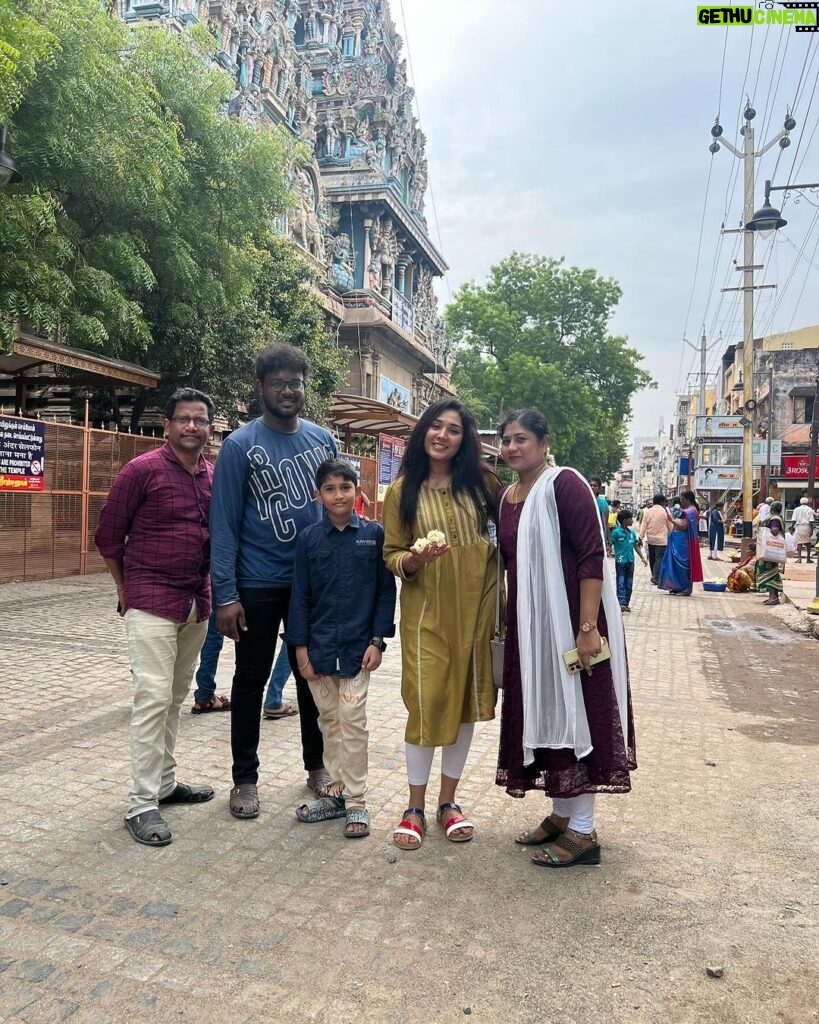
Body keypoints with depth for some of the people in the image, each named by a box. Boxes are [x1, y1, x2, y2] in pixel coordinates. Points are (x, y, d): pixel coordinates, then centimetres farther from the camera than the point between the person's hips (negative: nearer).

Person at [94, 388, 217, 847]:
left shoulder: (215, 476, 7)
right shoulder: (142, 470, -9)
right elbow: (108, 535, -2)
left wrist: (209, 590, 14)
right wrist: (127, 591, 5)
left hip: (197, 603, 6)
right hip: (152, 603, -6)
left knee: (177, 695, 14)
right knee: (154, 697, -7)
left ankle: (166, 781, 28)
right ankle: (143, 804, 2)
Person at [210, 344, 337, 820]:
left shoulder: (324, 439, 3)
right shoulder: (240, 445, -8)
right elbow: (224, 522, -9)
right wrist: (226, 594, -14)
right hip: (258, 584, -3)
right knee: (251, 681, 9)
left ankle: (317, 764, 33)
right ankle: (246, 778, 25)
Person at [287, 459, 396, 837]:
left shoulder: (374, 534, -3)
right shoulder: (309, 538, 1)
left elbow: (386, 591, -1)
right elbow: (300, 595, 2)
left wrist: (377, 640, -6)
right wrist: (301, 647, -1)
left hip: (357, 646, -2)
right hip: (319, 647, 2)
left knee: (352, 722, 1)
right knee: (329, 721, 13)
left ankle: (356, 801, 13)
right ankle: (337, 791, 28)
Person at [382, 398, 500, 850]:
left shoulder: (481, 482, 2)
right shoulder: (402, 490, 0)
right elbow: (391, 555, 0)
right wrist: (414, 559, -20)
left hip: (475, 607, 2)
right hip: (426, 610, -1)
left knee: (466, 701, 9)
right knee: (427, 703, -2)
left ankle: (448, 801, 27)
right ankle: (415, 807, 18)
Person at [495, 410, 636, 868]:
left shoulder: (564, 484, -12)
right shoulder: (507, 497, 11)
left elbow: (593, 556, -18)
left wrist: (587, 628, -23)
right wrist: (507, 623, 16)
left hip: (570, 621, -8)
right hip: (528, 624, 8)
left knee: (574, 712, 0)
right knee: (542, 714, 14)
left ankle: (583, 833, 14)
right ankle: (561, 814, 30)